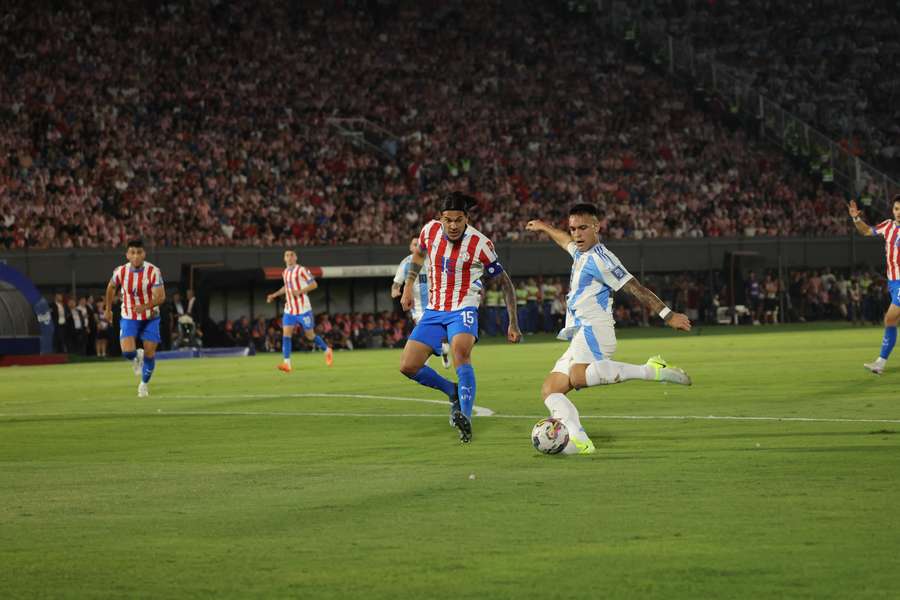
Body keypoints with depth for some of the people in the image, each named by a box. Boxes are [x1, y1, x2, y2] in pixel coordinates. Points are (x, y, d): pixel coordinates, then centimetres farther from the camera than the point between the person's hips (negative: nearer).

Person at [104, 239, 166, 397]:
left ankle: (144, 384, 26)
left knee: (149, 353, 1)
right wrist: (108, 309, 17)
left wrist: (146, 306, -40)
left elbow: (161, 296, -23)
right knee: (127, 351, -18)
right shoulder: (120, 272, -12)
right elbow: (111, 288, 9)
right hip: (128, 317, 1)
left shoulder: (153, 271, -19)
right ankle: (137, 357, 19)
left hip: (150, 317, -1)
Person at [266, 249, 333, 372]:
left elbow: (314, 284, -10)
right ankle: (286, 363, -14)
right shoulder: (285, 272, 11)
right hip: (289, 310, 5)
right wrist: (274, 295, 19)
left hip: (303, 309, -5)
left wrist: (300, 291, -21)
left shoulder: (301, 270, -9)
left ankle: (327, 351, 29)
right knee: (286, 334, -10)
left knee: (310, 335, 3)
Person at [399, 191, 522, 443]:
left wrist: (513, 324, -5)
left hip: (463, 311, -5)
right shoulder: (431, 230, -5)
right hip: (433, 311, 5)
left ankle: (466, 418, -36)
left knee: (460, 352, -35)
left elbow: (505, 282, -4)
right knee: (407, 366, -2)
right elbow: (419, 254, 20)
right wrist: (408, 287, 17)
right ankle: (454, 392, 21)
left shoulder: (480, 245, -16)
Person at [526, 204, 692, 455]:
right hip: (580, 338, 10)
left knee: (578, 377, -38)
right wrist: (545, 227, 67)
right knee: (550, 390, -5)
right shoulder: (581, 253, 24)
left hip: (593, 331, -10)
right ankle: (579, 441, -24)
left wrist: (667, 314, -17)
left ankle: (651, 370, -33)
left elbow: (635, 288, -11)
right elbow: (567, 241, 49)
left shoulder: (600, 258, -4)